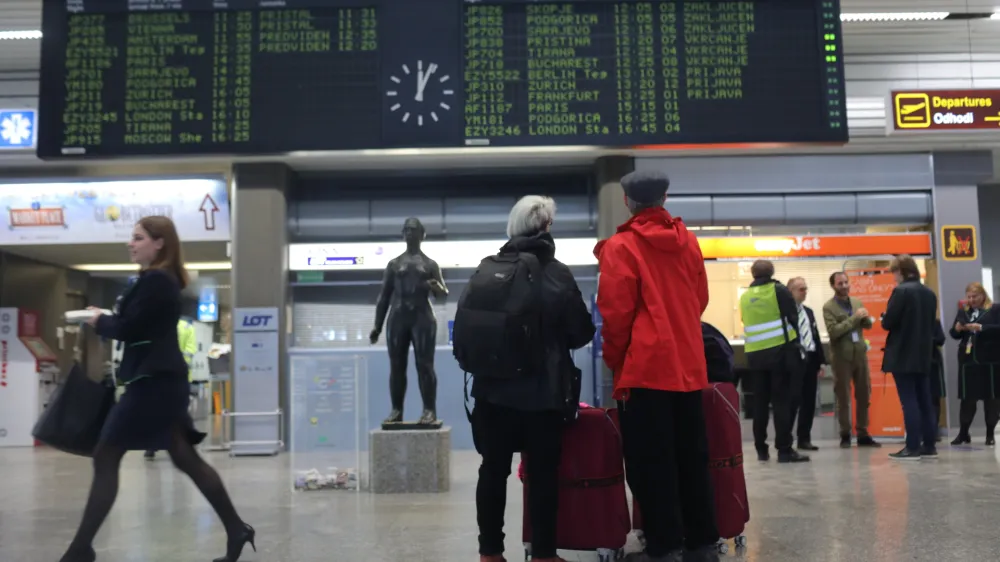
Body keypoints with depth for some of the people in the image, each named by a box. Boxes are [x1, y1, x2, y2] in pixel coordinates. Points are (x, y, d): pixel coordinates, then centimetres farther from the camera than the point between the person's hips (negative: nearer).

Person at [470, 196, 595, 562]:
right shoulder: (557, 274, -7)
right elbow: (582, 332, -2)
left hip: (493, 387, 3)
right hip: (543, 390, -3)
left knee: (493, 469, 11)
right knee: (543, 472, 7)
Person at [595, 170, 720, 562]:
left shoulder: (621, 247, -8)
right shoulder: (688, 241, 9)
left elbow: (615, 312, -11)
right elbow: (700, 299, 15)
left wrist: (614, 360, 1)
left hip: (645, 367, -5)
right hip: (688, 365, 6)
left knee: (650, 462, 2)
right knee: (692, 456, 13)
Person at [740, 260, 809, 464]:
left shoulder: (745, 297, 8)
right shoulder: (779, 290, -3)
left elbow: (747, 325, 10)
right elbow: (794, 318, -3)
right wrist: (795, 340, 8)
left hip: (755, 354, 4)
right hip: (781, 351, -4)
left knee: (760, 402, 9)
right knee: (782, 400, -2)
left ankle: (761, 449, 13)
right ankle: (784, 449, -4)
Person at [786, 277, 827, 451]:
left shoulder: (809, 312, 19)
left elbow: (816, 336, 19)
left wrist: (821, 362, 12)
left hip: (811, 360, 7)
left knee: (809, 402, 9)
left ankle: (804, 439, 17)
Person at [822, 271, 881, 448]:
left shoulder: (857, 302, 11)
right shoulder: (829, 307, -7)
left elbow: (868, 324, 12)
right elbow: (833, 331, -17)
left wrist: (864, 317, -10)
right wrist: (854, 317, -17)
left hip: (860, 354, 5)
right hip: (842, 357, -5)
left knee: (864, 396, 8)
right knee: (843, 398, 1)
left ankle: (863, 434, 16)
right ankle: (845, 435, 9)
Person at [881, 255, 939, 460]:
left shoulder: (901, 291, -14)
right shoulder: (930, 293, 10)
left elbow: (888, 323, -16)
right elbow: (931, 323, 16)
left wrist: (883, 318, 5)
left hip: (903, 356, -7)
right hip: (923, 355, 7)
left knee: (909, 401, -6)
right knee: (924, 400, 10)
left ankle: (913, 447, -5)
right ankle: (929, 446, 13)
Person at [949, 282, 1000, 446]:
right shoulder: (962, 312, 14)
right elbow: (954, 335, 11)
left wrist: (981, 327, -23)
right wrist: (957, 328, -9)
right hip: (967, 359, 3)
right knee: (966, 396, 3)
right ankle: (963, 433, 10)